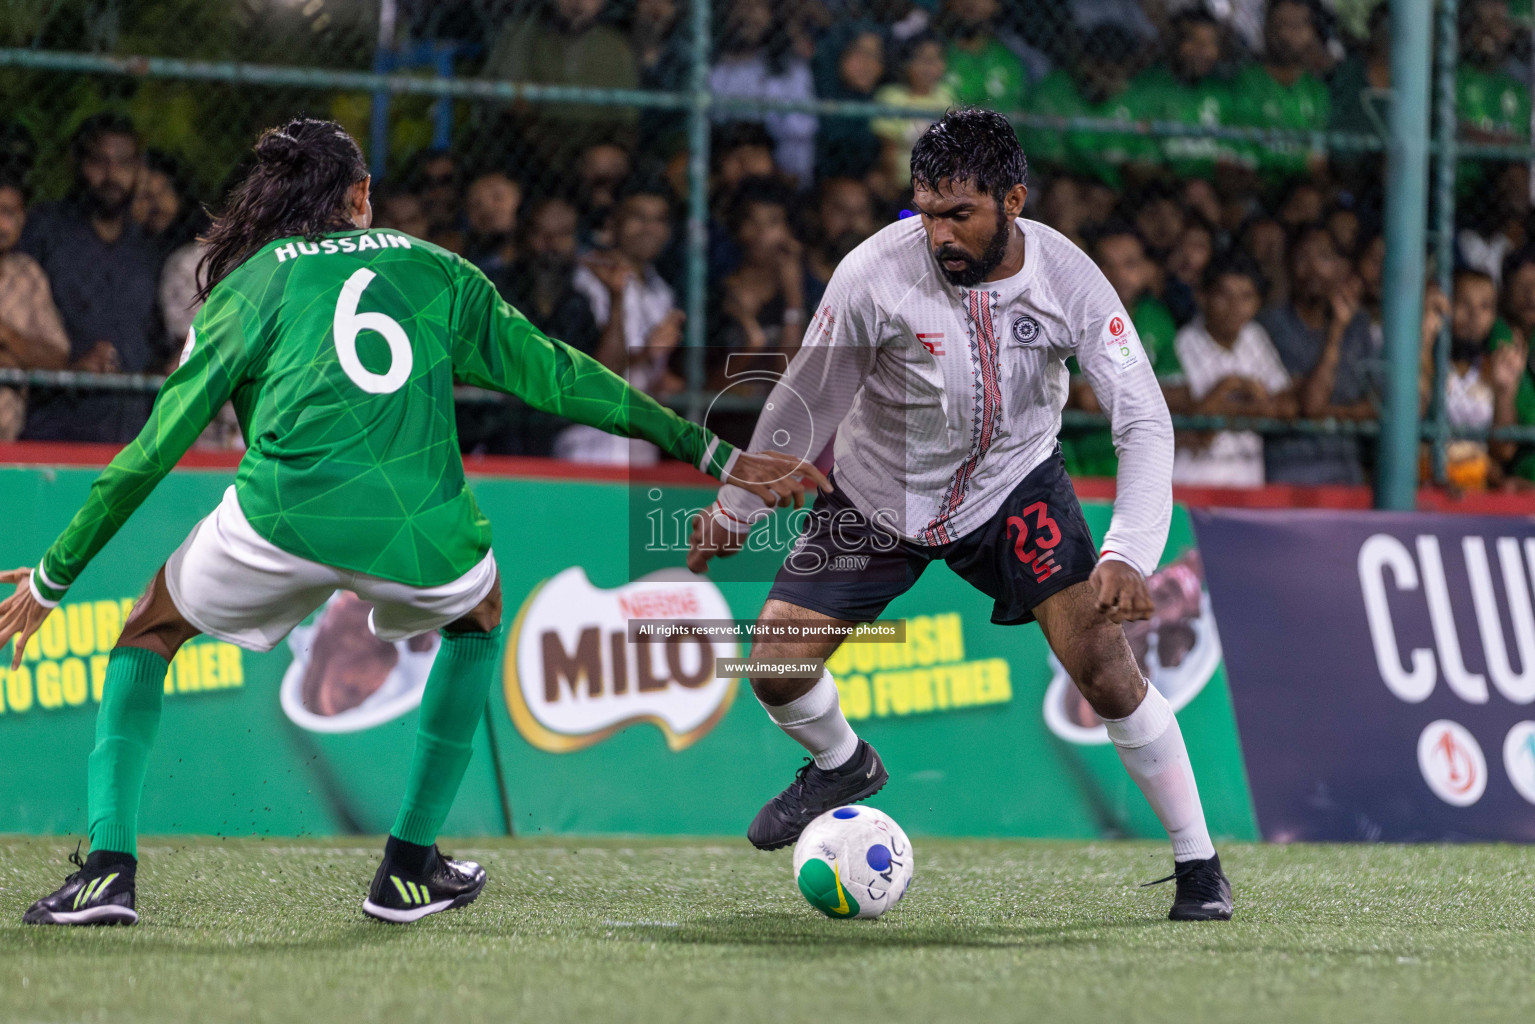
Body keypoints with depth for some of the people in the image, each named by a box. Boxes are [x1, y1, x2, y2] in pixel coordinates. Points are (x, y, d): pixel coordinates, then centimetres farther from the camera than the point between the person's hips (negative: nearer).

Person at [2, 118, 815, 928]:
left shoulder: (249, 284, 19)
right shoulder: (433, 270, 23)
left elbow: (155, 449, 17)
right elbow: (556, 377, 26)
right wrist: (715, 456, 35)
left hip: (281, 519, -1)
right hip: (419, 538, 1)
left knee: (150, 632, 25)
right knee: (477, 614, 35)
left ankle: (108, 869, 5)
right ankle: (409, 871, 32)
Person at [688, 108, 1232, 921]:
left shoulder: (1067, 280, -24)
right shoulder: (875, 275, -26)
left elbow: (1145, 423, -21)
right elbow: (806, 399, -10)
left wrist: (1128, 556, -34)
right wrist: (735, 510, 1)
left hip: (1015, 481, 0)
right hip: (878, 494, 1)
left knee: (1103, 664, -15)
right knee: (775, 668, -7)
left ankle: (1199, 867, 0)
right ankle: (842, 765, 29)